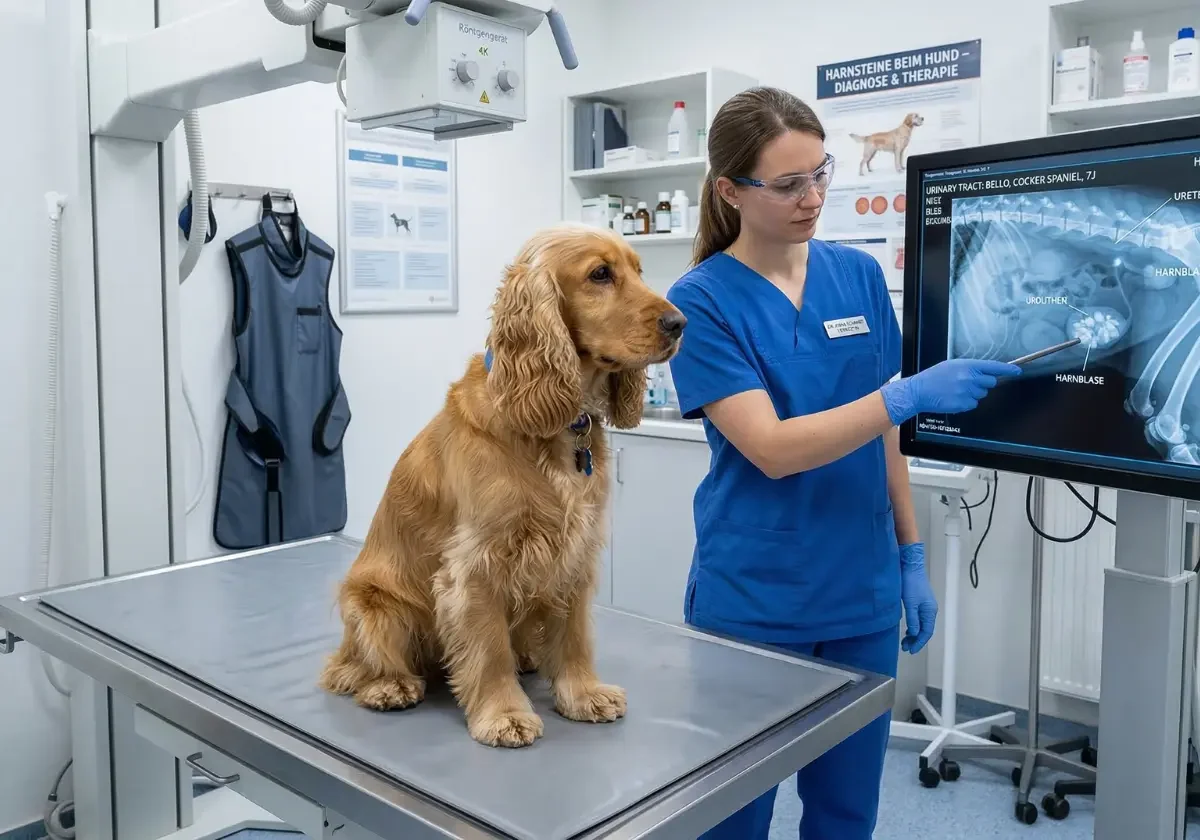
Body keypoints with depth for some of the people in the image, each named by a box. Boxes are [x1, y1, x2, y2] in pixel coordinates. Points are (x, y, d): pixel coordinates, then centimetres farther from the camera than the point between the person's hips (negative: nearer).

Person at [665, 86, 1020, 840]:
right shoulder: (702, 301, -12)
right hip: (752, 602, -4)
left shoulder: (860, 276, 2)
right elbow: (773, 449, -20)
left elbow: (882, 432, 9)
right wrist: (911, 395, -28)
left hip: (862, 594, 4)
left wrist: (912, 557, 8)